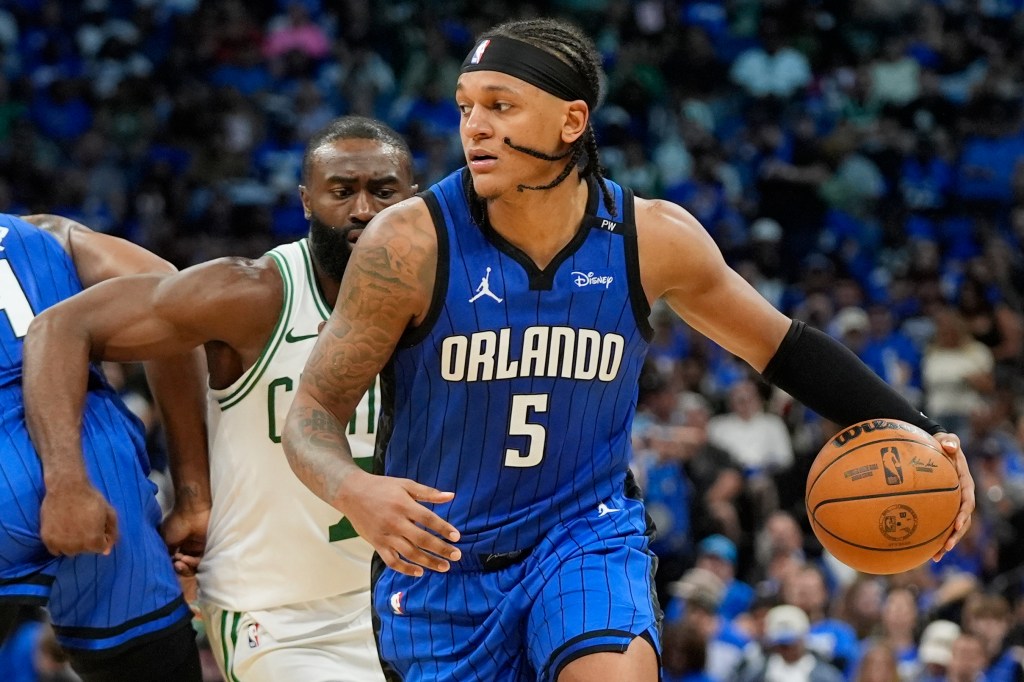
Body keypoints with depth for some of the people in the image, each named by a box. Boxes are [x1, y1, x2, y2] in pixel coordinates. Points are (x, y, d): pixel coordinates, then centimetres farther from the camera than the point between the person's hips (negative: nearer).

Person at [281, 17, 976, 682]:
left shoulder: (653, 238, -9)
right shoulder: (411, 243, -17)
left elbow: (781, 345, 7)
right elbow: (313, 412, -13)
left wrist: (911, 431, -3)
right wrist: (355, 493, -35)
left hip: (590, 537, 0)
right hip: (440, 556, 0)